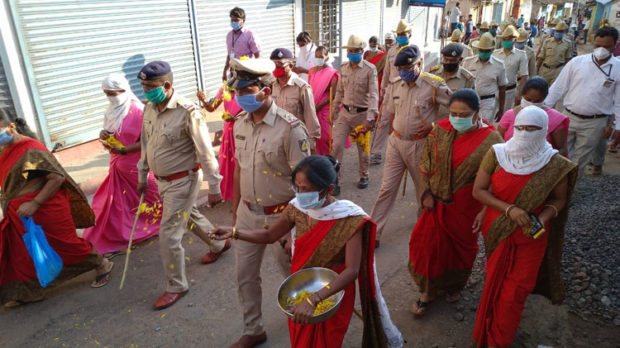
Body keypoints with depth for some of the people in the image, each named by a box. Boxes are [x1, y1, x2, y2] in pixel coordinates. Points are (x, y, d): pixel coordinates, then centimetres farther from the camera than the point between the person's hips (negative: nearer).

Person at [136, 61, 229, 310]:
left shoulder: (187, 112, -23)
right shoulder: (149, 108, 1)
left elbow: (205, 152, -21)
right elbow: (145, 145, 12)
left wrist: (214, 187, -19)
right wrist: (142, 176, 18)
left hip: (183, 181, -8)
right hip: (162, 181, 8)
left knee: (169, 234, -4)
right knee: (190, 217, 26)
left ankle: (176, 286, 16)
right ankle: (219, 245, 52)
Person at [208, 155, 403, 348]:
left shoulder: (349, 219, -27)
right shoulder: (297, 208, -13)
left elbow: (352, 271, -30)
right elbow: (269, 235, 2)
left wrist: (313, 300, -38)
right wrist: (234, 232, -13)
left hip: (333, 293, -4)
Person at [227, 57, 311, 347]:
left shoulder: (290, 129, -22)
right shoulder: (241, 123, -1)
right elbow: (239, 169, 9)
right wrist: (235, 210, 14)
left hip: (280, 216, -5)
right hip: (248, 213, 6)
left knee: (294, 275, 17)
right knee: (245, 276, 16)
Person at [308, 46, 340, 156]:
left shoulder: (332, 73, -8)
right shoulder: (312, 71, 9)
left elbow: (333, 95, -12)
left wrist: (319, 106, -16)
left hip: (326, 109, -5)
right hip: (313, 109, 5)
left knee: (326, 136, -2)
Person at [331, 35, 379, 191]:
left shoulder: (370, 69, -11)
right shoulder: (343, 68, 4)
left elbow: (373, 94, -17)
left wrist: (370, 118, -26)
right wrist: (334, 110, 13)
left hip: (362, 114, -3)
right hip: (345, 112, 3)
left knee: (363, 148, 11)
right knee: (337, 145, -6)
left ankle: (363, 177, 32)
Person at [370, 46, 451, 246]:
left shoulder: (434, 85, -13)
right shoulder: (398, 86, 5)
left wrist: (435, 125, -17)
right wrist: (396, 132, 12)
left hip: (419, 145, -4)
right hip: (396, 142, 4)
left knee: (424, 189, 16)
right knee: (387, 188, 4)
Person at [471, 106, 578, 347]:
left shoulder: (554, 164, -13)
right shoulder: (496, 154, -13)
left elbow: (559, 199, 0)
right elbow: (478, 190, -12)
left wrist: (542, 218, -19)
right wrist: (508, 209, -24)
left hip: (531, 237, -1)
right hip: (497, 230, 1)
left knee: (514, 291, 6)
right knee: (495, 285, 19)